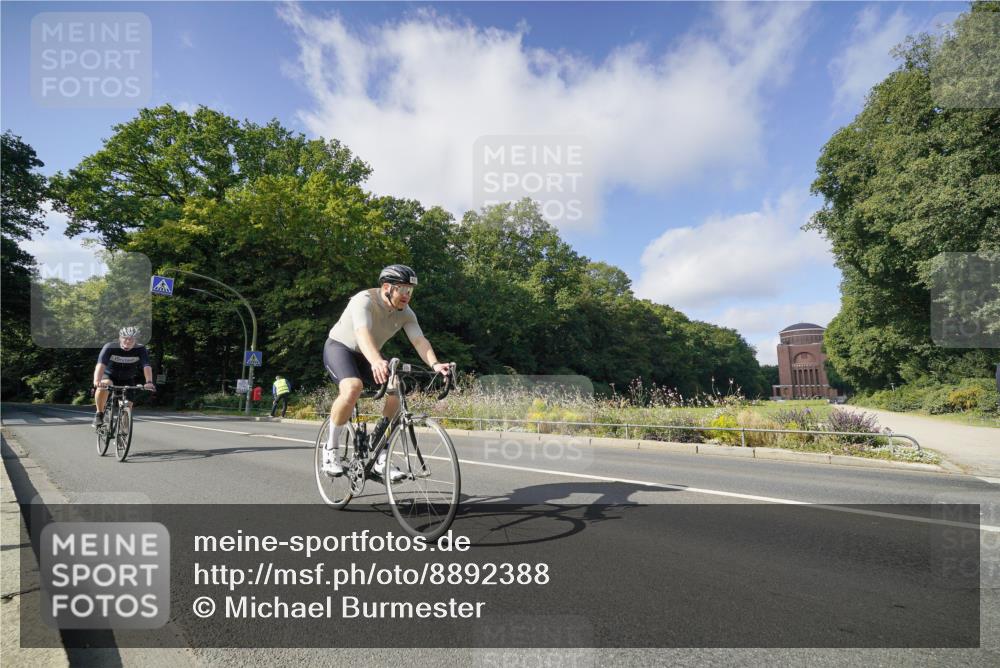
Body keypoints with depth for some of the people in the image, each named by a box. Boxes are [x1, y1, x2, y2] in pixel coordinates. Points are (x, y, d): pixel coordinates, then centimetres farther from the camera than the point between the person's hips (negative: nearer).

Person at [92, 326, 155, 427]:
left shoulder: (140, 349, -22)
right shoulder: (110, 347, -25)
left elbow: (146, 366, -34)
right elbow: (101, 364, -38)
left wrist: (149, 382, -51)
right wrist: (97, 380, -56)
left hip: (127, 380, 2)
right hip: (109, 375, -2)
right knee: (103, 385, -34)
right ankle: (99, 414, -16)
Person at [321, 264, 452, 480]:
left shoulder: (405, 313, -10)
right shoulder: (364, 300, -29)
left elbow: (419, 340, -23)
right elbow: (363, 334, -46)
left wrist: (434, 364, -43)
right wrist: (377, 362, -65)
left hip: (367, 356, 6)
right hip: (339, 347, -6)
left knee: (396, 391, -17)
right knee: (352, 388, -35)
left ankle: (380, 457, -1)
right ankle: (330, 449, -13)